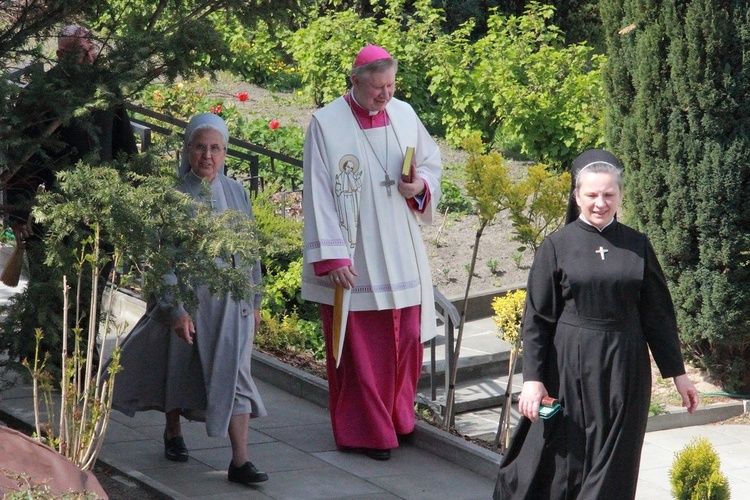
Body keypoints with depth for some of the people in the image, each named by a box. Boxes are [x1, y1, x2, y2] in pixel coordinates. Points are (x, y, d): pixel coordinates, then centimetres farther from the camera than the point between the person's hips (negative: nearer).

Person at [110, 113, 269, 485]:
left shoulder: (236, 194, 3)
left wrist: (254, 301, 11)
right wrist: (176, 310, -17)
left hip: (230, 300, 2)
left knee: (234, 374, -7)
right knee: (178, 369, 13)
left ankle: (240, 461, -9)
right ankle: (173, 433, 40)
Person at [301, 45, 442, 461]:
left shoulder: (404, 115, 3)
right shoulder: (327, 125, -11)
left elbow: (431, 162, 16)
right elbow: (319, 196, -12)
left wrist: (421, 185, -8)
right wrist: (332, 258, -16)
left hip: (400, 256, 5)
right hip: (353, 260, -5)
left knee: (405, 340, 11)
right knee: (360, 347, 1)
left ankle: (397, 418, 29)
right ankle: (367, 431, 12)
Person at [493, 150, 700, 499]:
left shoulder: (637, 245, 4)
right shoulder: (557, 246, -2)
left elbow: (658, 314, 8)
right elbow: (536, 319, -3)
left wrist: (677, 372, 7)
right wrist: (532, 378, -10)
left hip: (624, 367, 2)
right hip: (570, 368, -2)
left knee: (612, 469, 5)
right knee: (563, 461, 5)